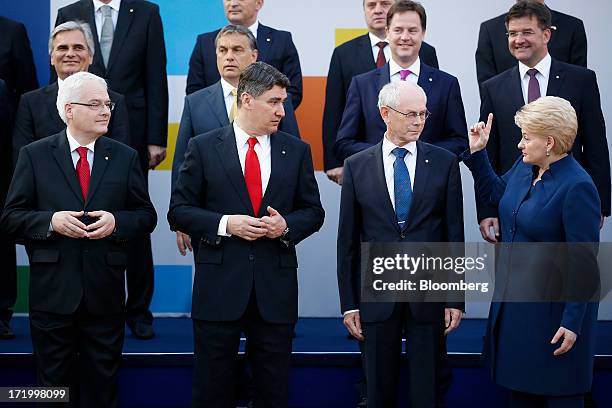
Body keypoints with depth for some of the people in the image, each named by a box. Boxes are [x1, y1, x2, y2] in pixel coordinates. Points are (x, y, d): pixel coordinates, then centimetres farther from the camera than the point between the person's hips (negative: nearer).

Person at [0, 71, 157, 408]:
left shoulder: (125, 157, 7)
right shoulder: (34, 155, 1)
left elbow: (146, 216, 8)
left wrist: (116, 222, -12)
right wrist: (51, 221, -17)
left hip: (105, 295, 2)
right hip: (53, 294, -1)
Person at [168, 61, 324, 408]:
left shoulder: (297, 151, 7)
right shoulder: (204, 148, 1)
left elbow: (313, 211, 12)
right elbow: (179, 211, 1)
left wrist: (286, 225, -9)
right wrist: (225, 223, -14)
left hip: (275, 288, 2)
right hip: (220, 285, -2)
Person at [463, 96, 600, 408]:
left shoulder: (577, 187, -22)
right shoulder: (524, 167, 2)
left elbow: (584, 263, -21)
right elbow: (496, 193, 25)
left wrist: (573, 322, -20)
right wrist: (477, 153, 13)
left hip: (553, 307, -8)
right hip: (515, 298, 8)